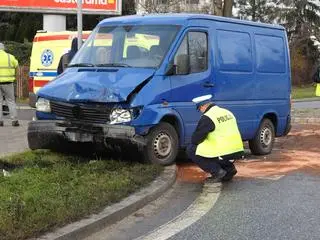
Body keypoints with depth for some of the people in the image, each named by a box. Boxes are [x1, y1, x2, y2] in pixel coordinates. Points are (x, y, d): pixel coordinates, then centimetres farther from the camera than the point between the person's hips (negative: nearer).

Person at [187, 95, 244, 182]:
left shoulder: (207, 118, -12)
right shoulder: (227, 112, 13)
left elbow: (195, 139, -9)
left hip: (224, 155, -8)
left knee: (191, 150, 2)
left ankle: (216, 171, -3)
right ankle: (229, 169, 17)